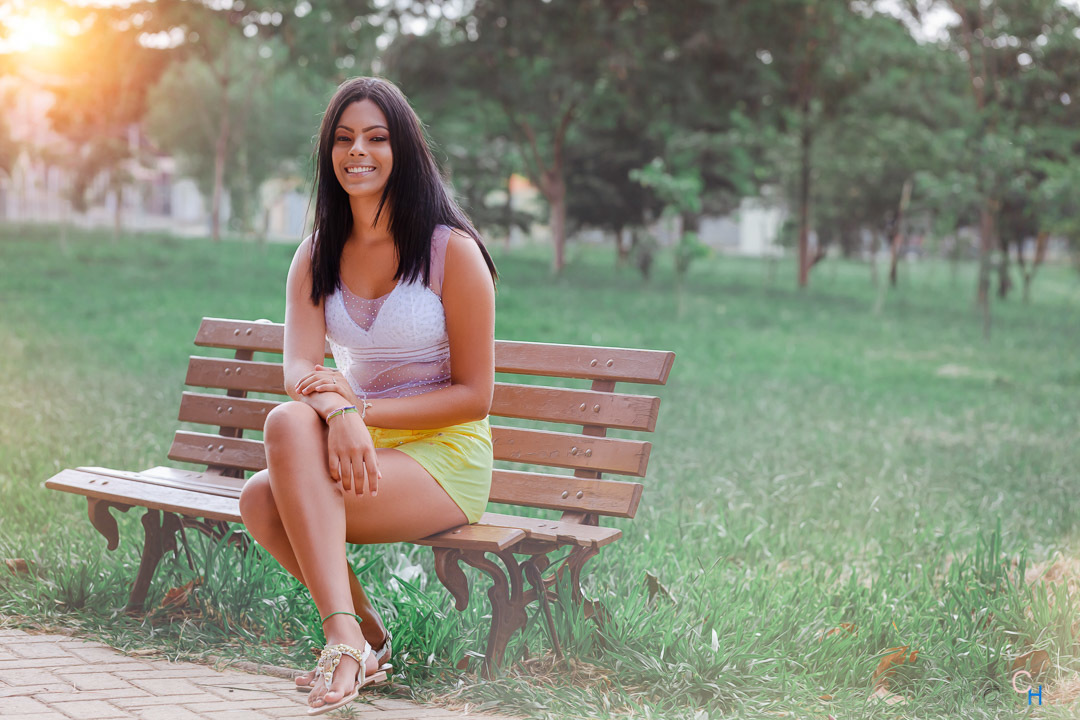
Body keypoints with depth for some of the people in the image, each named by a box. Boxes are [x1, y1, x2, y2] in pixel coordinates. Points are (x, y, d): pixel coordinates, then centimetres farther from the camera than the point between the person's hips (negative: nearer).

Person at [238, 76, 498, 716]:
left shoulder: (453, 251, -8)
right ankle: (363, 637, -11)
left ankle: (347, 639, -26)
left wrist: (365, 410, -20)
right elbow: (300, 369, -7)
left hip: (444, 456, -5)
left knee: (289, 429, -28)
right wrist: (338, 413, -31)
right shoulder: (317, 256, 7)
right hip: (360, 447, 5)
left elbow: (474, 396, -8)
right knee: (260, 501, -24)